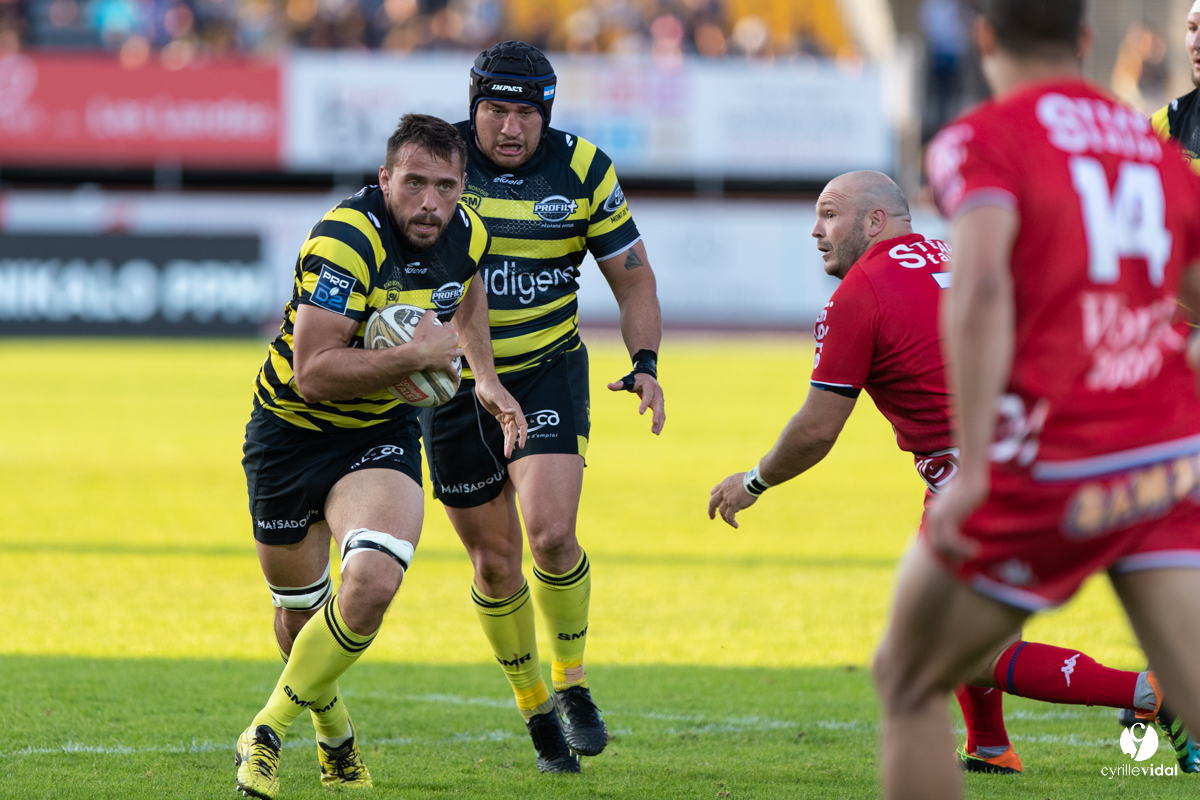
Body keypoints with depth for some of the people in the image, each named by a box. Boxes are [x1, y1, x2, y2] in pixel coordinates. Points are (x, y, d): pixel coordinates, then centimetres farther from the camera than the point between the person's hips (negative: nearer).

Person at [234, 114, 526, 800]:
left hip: (383, 434, 3)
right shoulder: (345, 242, -27)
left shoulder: (467, 235, -6)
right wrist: (419, 355, -30)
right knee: (299, 609, 10)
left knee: (371, 586, -23)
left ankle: (268, 736, -6)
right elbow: (313, 371, -32)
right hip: (293, 429, -3)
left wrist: (486, 378, 15)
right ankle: (334, 736, 41)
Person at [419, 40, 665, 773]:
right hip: (455, 383, 1)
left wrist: (646, 363, -13)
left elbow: (633, 276, 2)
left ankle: (572, 684, 3)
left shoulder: (583, 170, -7)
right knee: (495, 561, 5)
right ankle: (536, 710, 24)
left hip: (548, 373, -1)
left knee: (551, 533, -20)